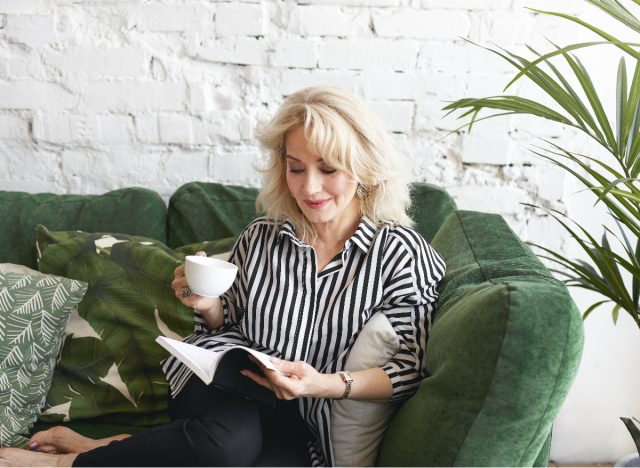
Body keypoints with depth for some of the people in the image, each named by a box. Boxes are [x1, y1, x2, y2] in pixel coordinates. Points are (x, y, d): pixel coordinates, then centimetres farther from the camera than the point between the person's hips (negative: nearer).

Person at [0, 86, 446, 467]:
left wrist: (326, 384, -24)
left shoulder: (401, 253, -7)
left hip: (299, 430, -1)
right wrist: (209, 307, -6)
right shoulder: (260, 238, 4)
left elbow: (409, 372, -9)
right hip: (225, 387, 1)